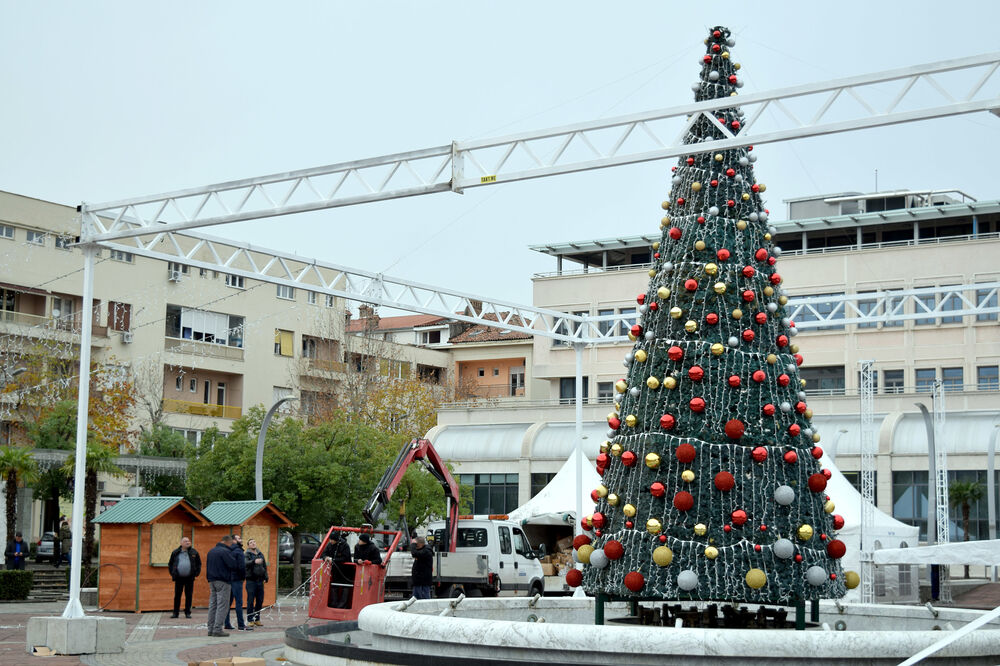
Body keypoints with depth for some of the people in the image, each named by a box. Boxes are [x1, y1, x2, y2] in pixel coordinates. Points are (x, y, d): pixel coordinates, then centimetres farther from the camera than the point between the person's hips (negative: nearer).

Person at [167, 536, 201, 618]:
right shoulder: (175, 553, 3)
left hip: (189, 578, 0)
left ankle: (187, 612, 11)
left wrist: (197, 573, 3)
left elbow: (198, 564, 12)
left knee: (188, 596, 3)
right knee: (177, 595, 3)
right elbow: (170, 564, 13)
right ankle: (175, 612, 10)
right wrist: (172, 573, 6)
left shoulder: (194, 552, 4)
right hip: (179, 578, 0)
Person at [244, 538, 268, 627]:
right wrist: (254, 561, -42)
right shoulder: (247, 555, -2)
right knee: (250, 601, -6)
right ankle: (250, 620, -1)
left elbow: (265, 567, 21)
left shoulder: (260, 554, 16)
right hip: (251, 580, -5)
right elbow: (246, 563, -23)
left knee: (260, 601, 7)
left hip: (260, 581, 5)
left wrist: (265, 577, 10)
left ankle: (257, 619, 17)